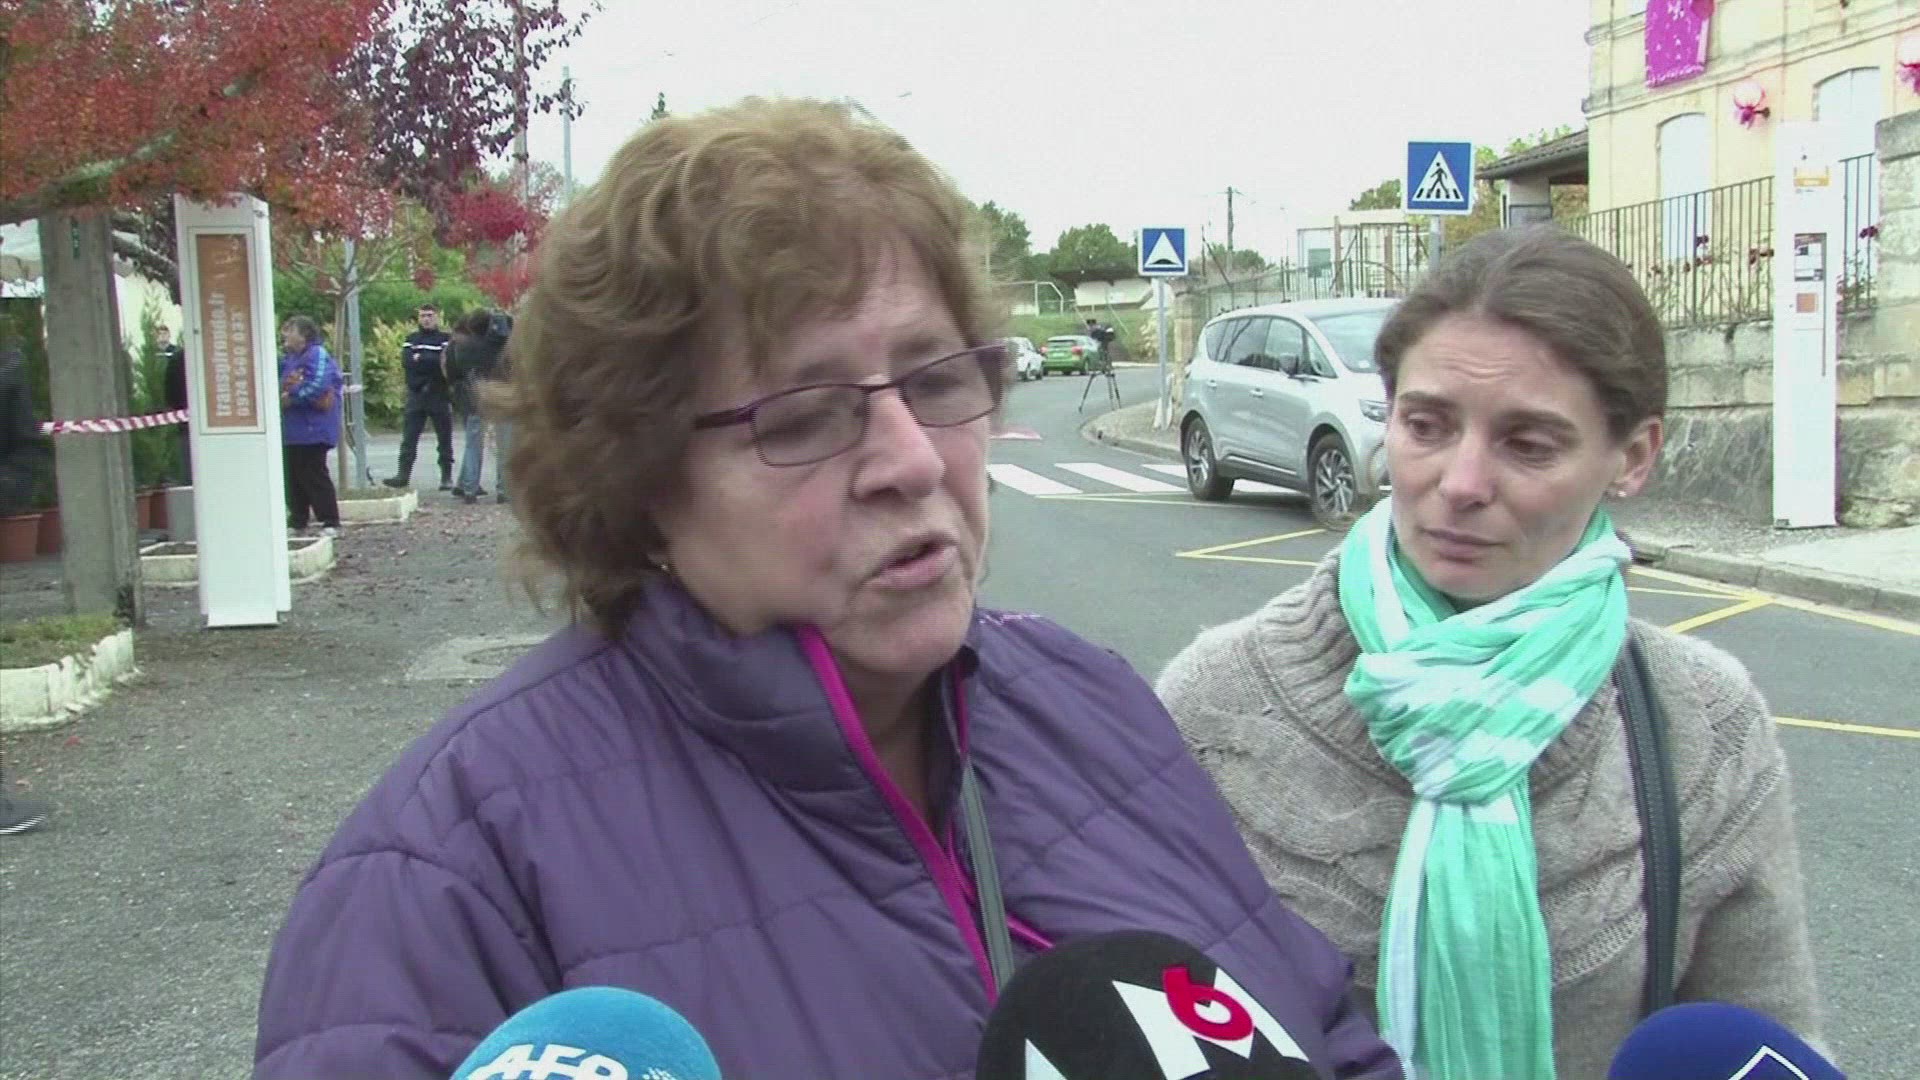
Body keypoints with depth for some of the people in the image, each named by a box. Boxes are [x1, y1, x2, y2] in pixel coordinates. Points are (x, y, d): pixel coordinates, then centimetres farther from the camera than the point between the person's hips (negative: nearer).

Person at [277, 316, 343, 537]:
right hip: (292, 431, 9)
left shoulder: (317, 355, -13)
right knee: (294, 477, 13)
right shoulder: (289, 358, 16)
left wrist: (291, 398, -18)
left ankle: (331, 523, 0)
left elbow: (317, 386, -25)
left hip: (311, 430, -9)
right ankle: (297, 522, 21)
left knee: (314, 477, -6)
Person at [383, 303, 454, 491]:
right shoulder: (411, 339, 13)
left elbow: (445, 361, -13)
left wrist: (419, 359, -11)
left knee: (444, 439, 4)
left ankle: (447, 476, 11)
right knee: (408, 438, -1)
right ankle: (403, 475, -1)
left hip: (440, 395, -2)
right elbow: (406, 362, -4)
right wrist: (431, 362, -14)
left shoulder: (446, 339, 4)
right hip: (416, 394, 3)